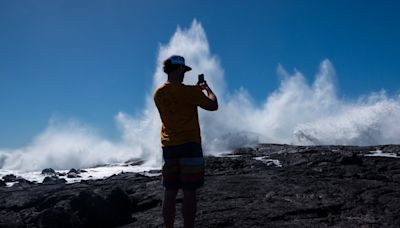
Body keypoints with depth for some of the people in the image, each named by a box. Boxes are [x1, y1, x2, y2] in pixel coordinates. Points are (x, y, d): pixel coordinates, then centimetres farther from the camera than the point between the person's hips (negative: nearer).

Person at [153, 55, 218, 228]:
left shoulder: (158, 93, 7)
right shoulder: (188, 91, -12)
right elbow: (213, 106, -6)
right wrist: (208, 89, 11)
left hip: (168, 147, 6)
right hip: (189, 145, -6)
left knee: (170, 192, 9)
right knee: (189, 192, -1)